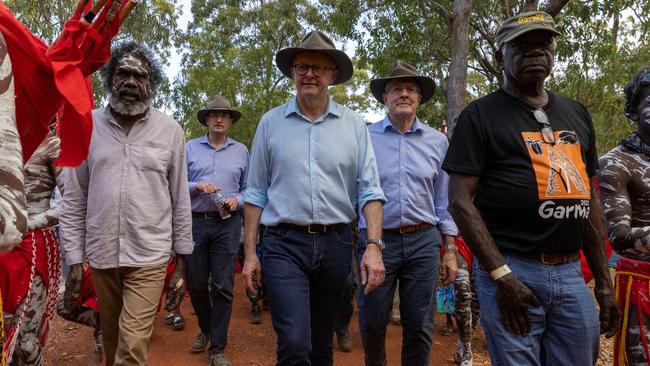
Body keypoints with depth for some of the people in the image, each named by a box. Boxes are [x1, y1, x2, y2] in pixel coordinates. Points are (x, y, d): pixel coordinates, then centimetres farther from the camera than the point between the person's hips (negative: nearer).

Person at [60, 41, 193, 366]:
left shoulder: (170, 130, -2)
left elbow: (180, 199, 2)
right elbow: (74, 199, 4)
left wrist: (181, 257, 3)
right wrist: (74, 260, 1)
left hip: (150, 256, -2)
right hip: (100, 256, 3)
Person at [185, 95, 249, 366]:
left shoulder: (241, 151, 10)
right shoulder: (190, 148, 7)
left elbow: (248, 188, 9)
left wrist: (237, 200, -10)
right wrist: (197, 186, -16)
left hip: (227, 224, 0)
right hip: (195, 222, 1)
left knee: (223, 286, -1)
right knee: (196, 283, 9)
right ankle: (205, 329, 37)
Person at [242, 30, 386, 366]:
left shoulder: (353, 124, 4)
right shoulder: (271, 122, 3)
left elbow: (369, 190, 0)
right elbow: (256, 193, 5)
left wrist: (374, 246, -11)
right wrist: (250, 252, 2)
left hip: (336, 242, 2)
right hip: (284, 244, -1)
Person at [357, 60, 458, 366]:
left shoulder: (437, 141, 7)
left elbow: (443, 200, 10)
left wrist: (450, 251, 8)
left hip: (424, 241, 2)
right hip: (377, 240, -1)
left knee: (420, 325, 9)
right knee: (372, 321, 10)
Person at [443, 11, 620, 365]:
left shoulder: (576, 114, 15)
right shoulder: (480, 115, -3)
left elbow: (590, 200, 16)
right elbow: (460, 201, -10)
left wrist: (604, 281, 13)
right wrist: (501, 275, -15)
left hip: (571, 272, 6)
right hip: (512, 269, -5)